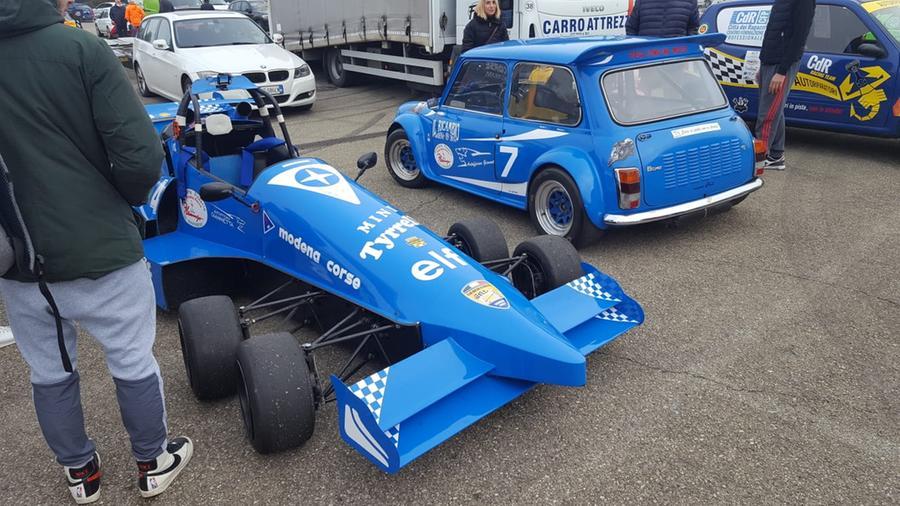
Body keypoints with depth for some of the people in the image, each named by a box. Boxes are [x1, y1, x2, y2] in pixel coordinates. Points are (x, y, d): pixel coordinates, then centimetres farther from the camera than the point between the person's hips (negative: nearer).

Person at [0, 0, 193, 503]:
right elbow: (140, 157, -21)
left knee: (50, 374, 21)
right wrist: (124, 202, 1)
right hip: (98, 252, -4)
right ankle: (154, 462, 35)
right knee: (134, 364, 15)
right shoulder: (81, 48, -14)